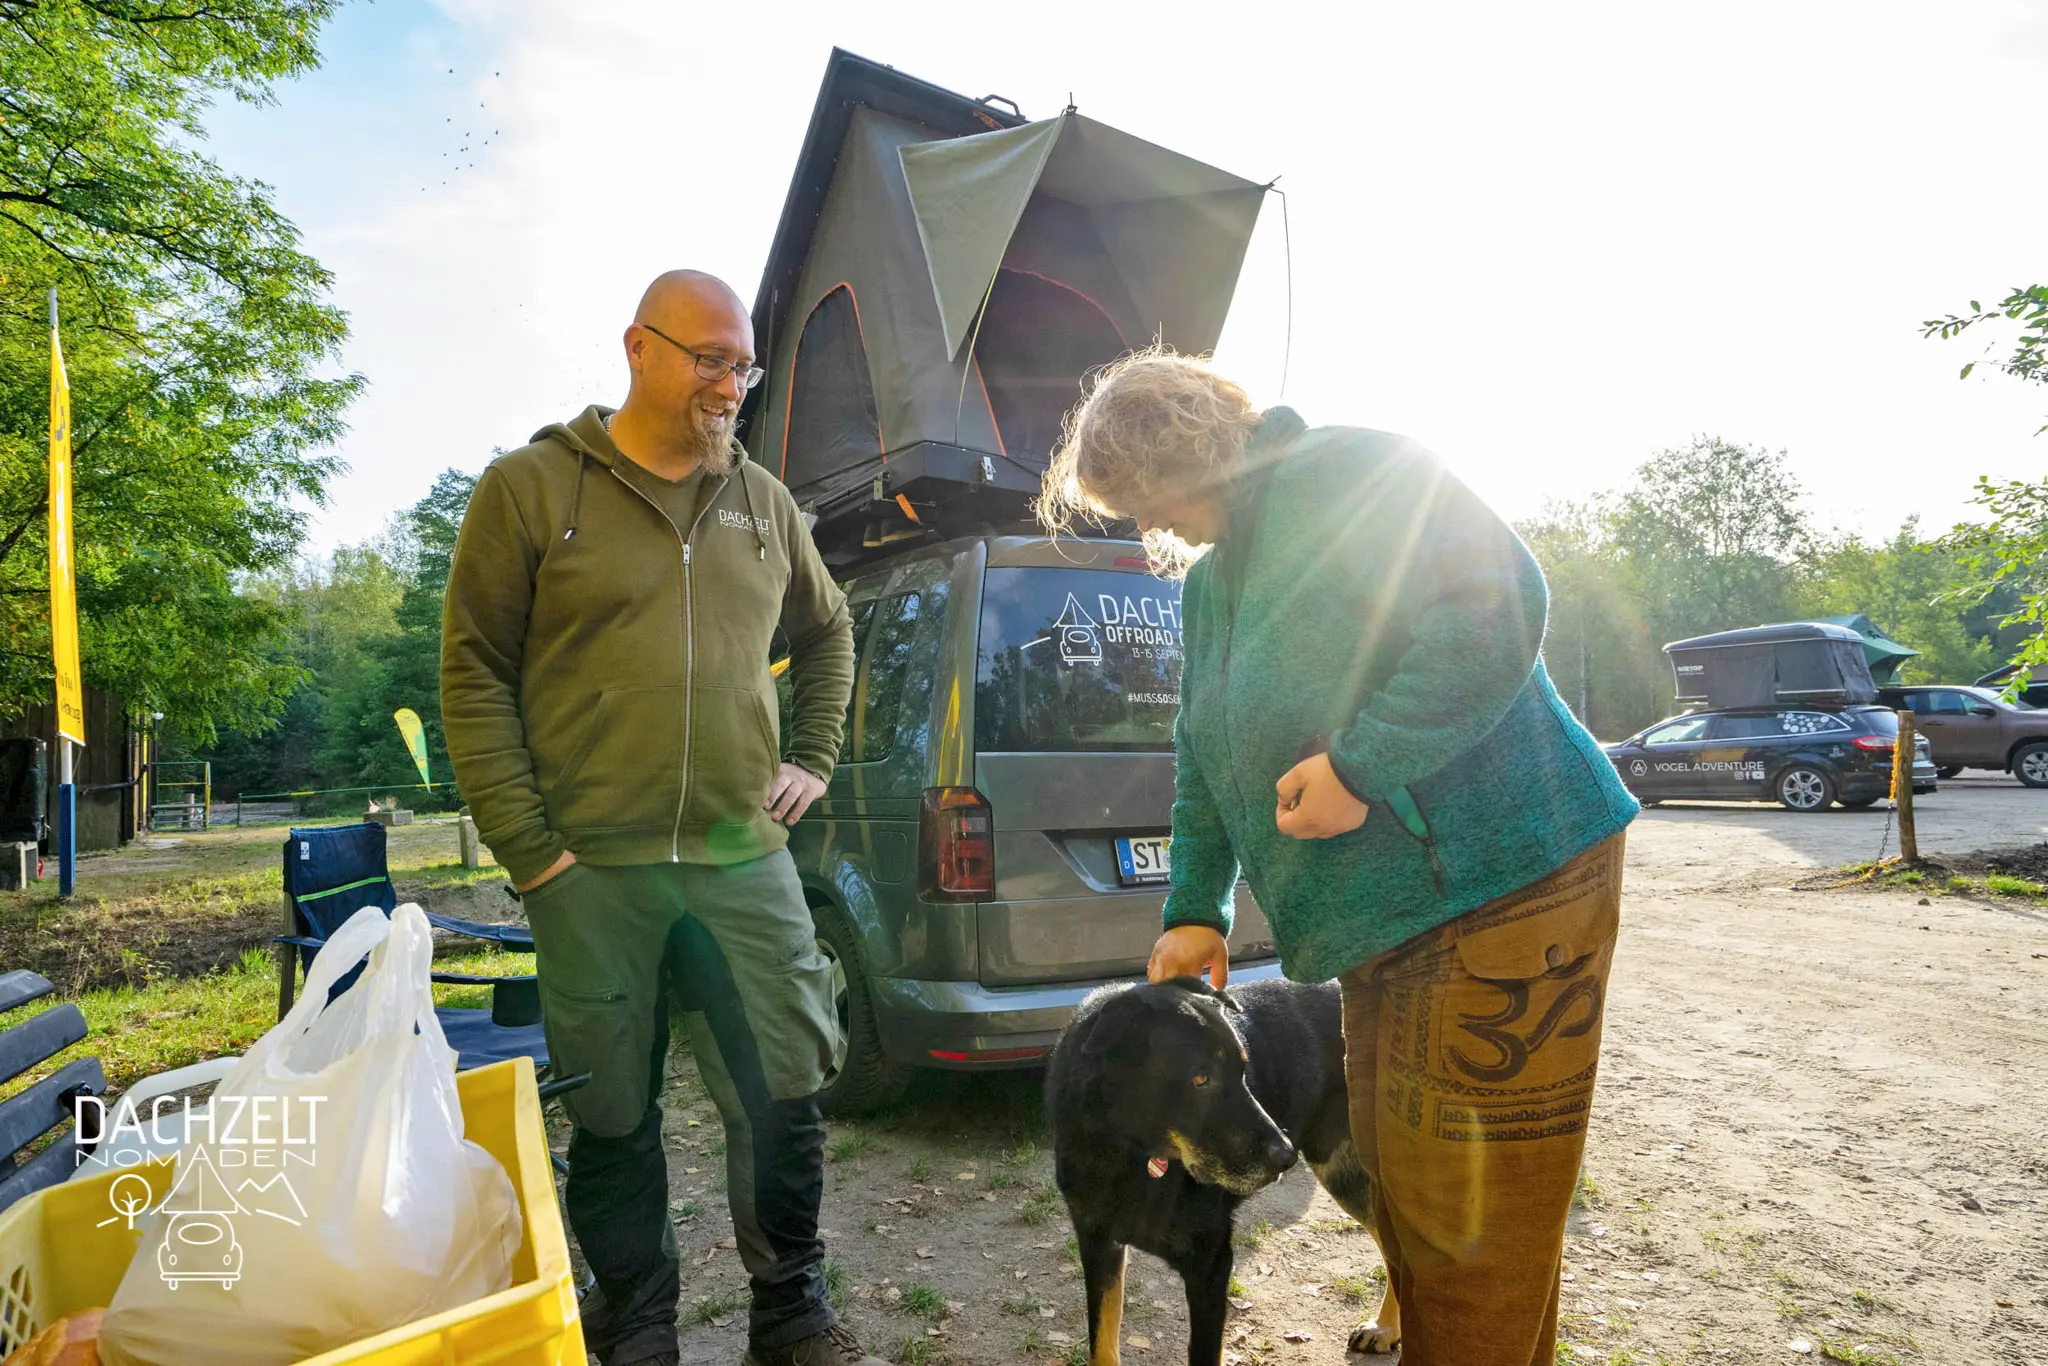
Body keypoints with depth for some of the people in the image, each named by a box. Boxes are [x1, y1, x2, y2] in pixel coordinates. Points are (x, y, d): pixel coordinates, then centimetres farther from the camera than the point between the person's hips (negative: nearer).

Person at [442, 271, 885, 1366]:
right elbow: (473, 674, -2)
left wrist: (811, 759, 15)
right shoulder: (532, 487, 0)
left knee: (785, 1098, 5)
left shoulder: (762, 502, 12)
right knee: (614, 1122, 10)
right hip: (593, 873, -2)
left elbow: (827, 633, 27)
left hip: (746, 864, 3)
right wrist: (527, 849, -7)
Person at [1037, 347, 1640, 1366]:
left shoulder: (1345, 472, -10)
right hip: (1382, 926, 9)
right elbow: (1205, 765, 21)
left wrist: (1361, 763, -23)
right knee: (1399, 1190, 19)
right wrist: (1196, 908, 12)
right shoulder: (1207, 583, 17)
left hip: (1502, 891, -9)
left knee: (1474, 1225, -1)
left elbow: (1500, 597, -22)